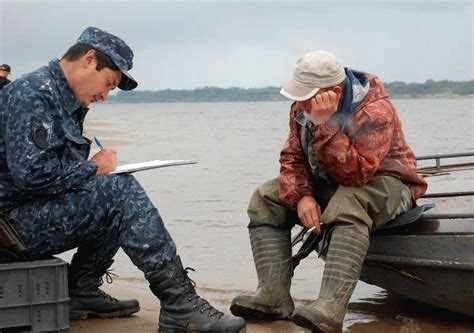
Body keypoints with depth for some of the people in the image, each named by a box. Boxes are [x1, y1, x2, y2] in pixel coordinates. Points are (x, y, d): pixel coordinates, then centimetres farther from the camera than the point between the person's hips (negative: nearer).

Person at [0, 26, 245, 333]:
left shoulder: (66, 100, 16)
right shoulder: (32, 93, -15)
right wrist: (92, 168, -13)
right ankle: (180, 305, -22)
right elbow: (31, 173, -27)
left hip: (35, 214, 10)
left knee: (122, 201, 11)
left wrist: (94, 169, -2)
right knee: (121, 191, -21)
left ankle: (81, 293, 8)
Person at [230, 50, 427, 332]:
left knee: (348, 205, -41)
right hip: (326, 185, 7)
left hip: (381, 181, -7)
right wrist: (302, 196, -23)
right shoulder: (303, 107, -4)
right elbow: (292, 157, -4)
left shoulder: (376, 111, -26)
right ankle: (274, 295, -21)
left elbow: (354, 174, -35)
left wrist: (325, 125, -39)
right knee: (265, 201, -8)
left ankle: (331, 308, -49)